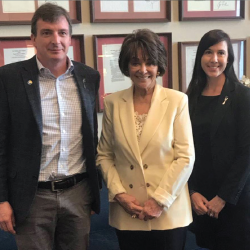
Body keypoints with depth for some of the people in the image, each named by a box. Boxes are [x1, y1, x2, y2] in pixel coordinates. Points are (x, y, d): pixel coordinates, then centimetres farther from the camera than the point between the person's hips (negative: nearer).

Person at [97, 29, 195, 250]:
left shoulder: (177, 101, -5)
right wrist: (118, 194, -6)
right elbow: (104, 155, 5)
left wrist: (160, 200, -10)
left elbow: (185, 157, -6)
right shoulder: (113, 103, 1)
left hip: (169, 213, -1)